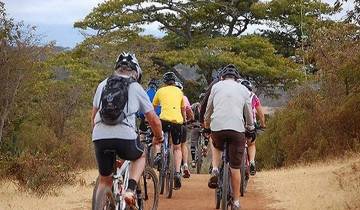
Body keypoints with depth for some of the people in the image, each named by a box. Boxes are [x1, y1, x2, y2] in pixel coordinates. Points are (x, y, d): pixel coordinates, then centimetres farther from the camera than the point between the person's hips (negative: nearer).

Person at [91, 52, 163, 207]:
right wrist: (158, 137, 34)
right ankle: (130, 189, 6)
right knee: (140, 157, 29)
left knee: (104, 181, 18)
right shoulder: (136, 88, 12)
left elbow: (93, 116, 25)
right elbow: (153, 119, 16)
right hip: (125, 137, -2)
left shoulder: (103, 85, 20)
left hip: (99, 137, 2)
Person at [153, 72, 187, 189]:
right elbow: (183, 109, 30)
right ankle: (177, 172, -2)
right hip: (177, 120, 2)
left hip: (165, 119, -2)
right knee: (177, 148, 12)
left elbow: (153, 107, 25)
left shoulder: (160, 91, 14)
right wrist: (185, 120, 47)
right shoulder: (179, 92, 19)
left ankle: (158, 154, 8)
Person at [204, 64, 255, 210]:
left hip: (217, 126, 0)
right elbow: (249, 113, 21)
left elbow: (209, 109, 21)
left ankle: (215, 172, 10)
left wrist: (206, 125, 37)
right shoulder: (243, 89, 16)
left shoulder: (217, 86, 15)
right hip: (237, 128, 0)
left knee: (217, 147, 35)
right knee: (235, 168, 6)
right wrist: (250, 129, 37)